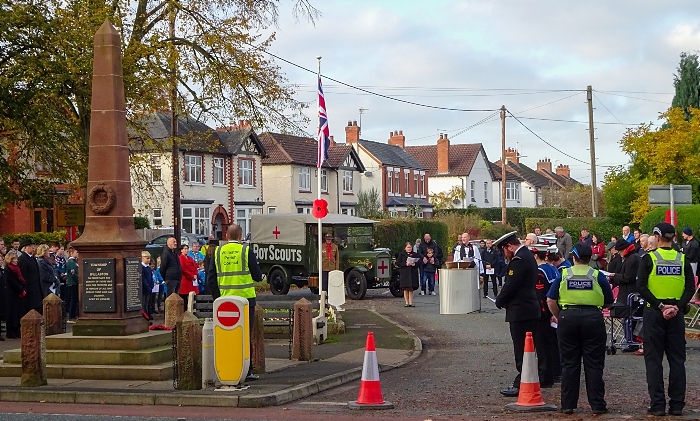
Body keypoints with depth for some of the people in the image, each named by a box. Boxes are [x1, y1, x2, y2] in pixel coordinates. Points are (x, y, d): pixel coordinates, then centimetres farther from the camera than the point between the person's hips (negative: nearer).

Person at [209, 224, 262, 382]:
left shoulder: (218, 252, 4)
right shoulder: (246, 250, -5)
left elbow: (211, 277, 4)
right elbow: (257, 276, -4)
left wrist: (217, 297, 11)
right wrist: (259, 275, 19)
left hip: (225, 299, 3)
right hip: (245, 298, -3)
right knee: (246, 335, 1)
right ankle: (246, 371, 1)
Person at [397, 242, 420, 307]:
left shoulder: (415, 254, 10)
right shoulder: (401, 254, 5)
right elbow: (397, 263, -2)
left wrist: (415, 264, -11)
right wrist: (405, 264, -15)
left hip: (413, 274, 1)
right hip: (404, 274, -1)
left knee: (411, 289, 1)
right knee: (406, 289, 0)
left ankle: (411, 303, 3)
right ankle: (406, 302, 6)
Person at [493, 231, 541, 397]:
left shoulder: (518, 260, -18)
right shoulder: (528, 256, 13)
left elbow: (510, 286, -18)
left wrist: (499, 301, -1)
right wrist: (503, 300, 9)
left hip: (520, 311, -10)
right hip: (531, 309, 10)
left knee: (521, 351, -6)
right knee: (528, 349, 14)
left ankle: (521, 385, -2)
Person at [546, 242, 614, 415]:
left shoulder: (563, 275, 4)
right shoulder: (597, 276, 2)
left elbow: (551, 300, 0)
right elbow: (608, 302, 7)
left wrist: (558, 317, 11)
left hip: (568, 318, 1)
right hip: (593, 319, -1)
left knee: (569, 364, 7)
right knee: (594, 365, 3)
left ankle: (568, 405, 9)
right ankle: (597, 405, 4)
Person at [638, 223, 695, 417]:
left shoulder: (649, 258, -6)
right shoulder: (682, 259, 3)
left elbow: (642, 288, -14)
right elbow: (691, 288, -3)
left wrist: (659, 307, -14)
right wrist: (678, 306, -10)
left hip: (654, 313, -3)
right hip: (676, 313, 3)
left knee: (654, 360, 2)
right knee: (677, 360, 8)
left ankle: (657, 404, 0)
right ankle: (677, 404, 7)